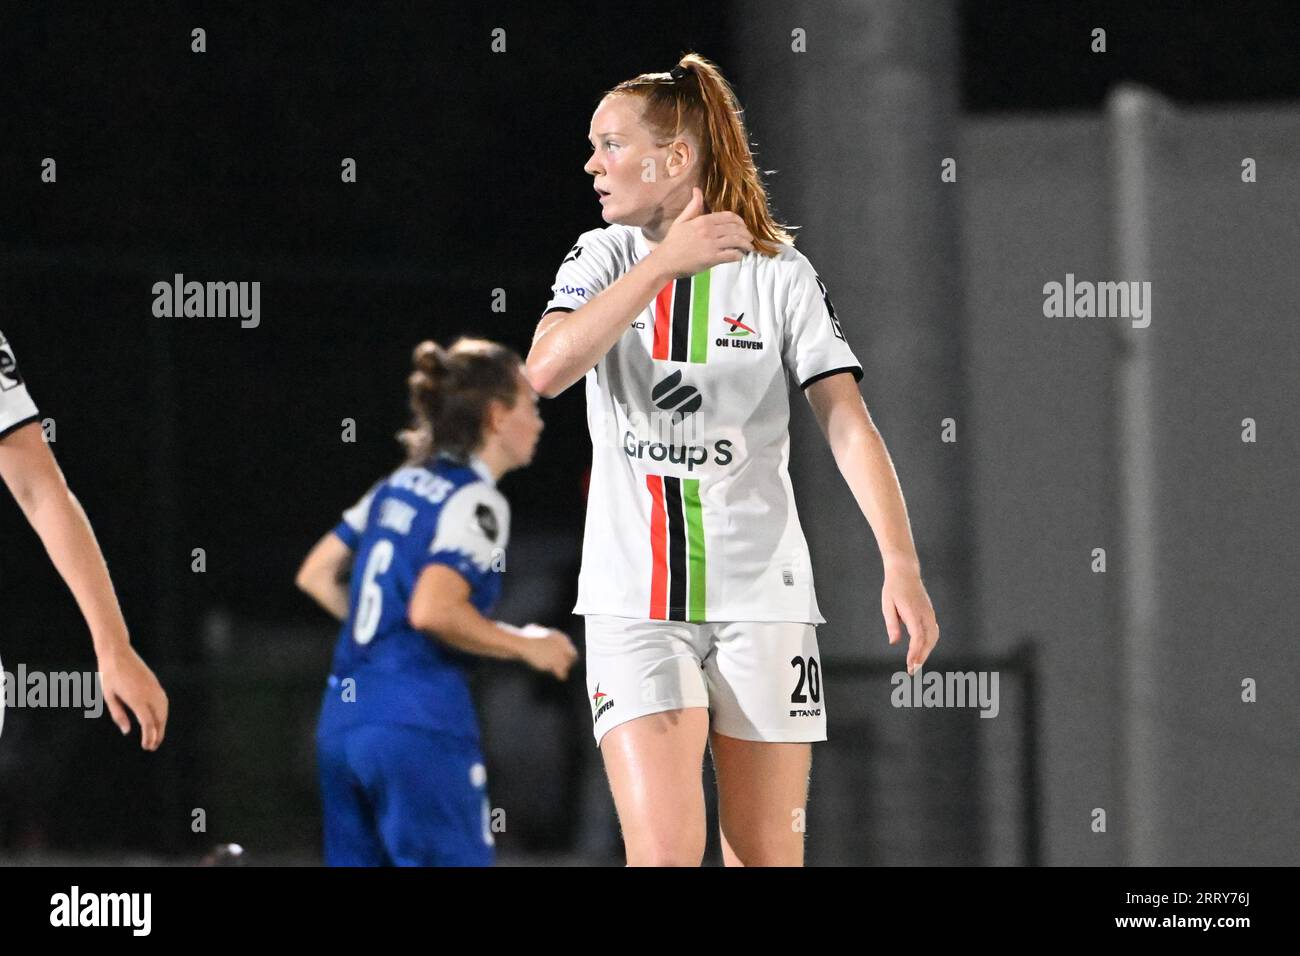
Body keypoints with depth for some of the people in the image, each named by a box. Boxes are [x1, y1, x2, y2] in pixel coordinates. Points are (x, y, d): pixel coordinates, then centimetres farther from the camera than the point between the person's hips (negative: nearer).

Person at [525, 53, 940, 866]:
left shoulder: (781, 275, 0)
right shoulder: (605, 258, 5)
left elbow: (850, 426, -7)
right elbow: (547, 370, -15)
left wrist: (901, 565, -21)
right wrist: (665, 263, -25)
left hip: (760, 599, 0)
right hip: (635, 606, 0)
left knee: (766, 859, 0)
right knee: (665, 850, -15)